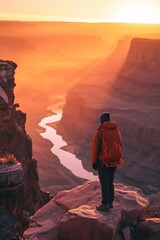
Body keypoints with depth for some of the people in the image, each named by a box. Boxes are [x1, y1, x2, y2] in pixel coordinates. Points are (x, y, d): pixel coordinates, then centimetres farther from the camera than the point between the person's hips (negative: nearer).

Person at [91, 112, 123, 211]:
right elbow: (120, 145, 4)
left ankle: (105, 205, 10)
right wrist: (118, 158, 15)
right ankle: (110, 202, 25)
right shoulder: (116, 131, -1)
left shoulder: (98, 133, -14)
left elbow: (95, 148, -12)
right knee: (110, 182, 17)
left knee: (104, 183, 3)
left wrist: (93, 162, -2)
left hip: (102, 162, -5)